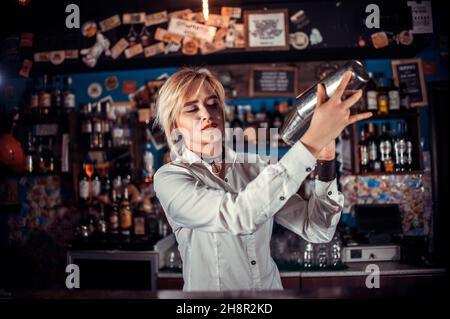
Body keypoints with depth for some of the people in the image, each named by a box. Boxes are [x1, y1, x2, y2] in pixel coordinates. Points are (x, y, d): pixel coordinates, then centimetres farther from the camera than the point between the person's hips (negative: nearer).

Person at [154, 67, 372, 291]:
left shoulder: (254, 165, -3)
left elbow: (317, 230, -10)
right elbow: (238, 217, -31)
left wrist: (324, 159, -23)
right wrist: (313, 140, -34)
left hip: (270, 286, 3)